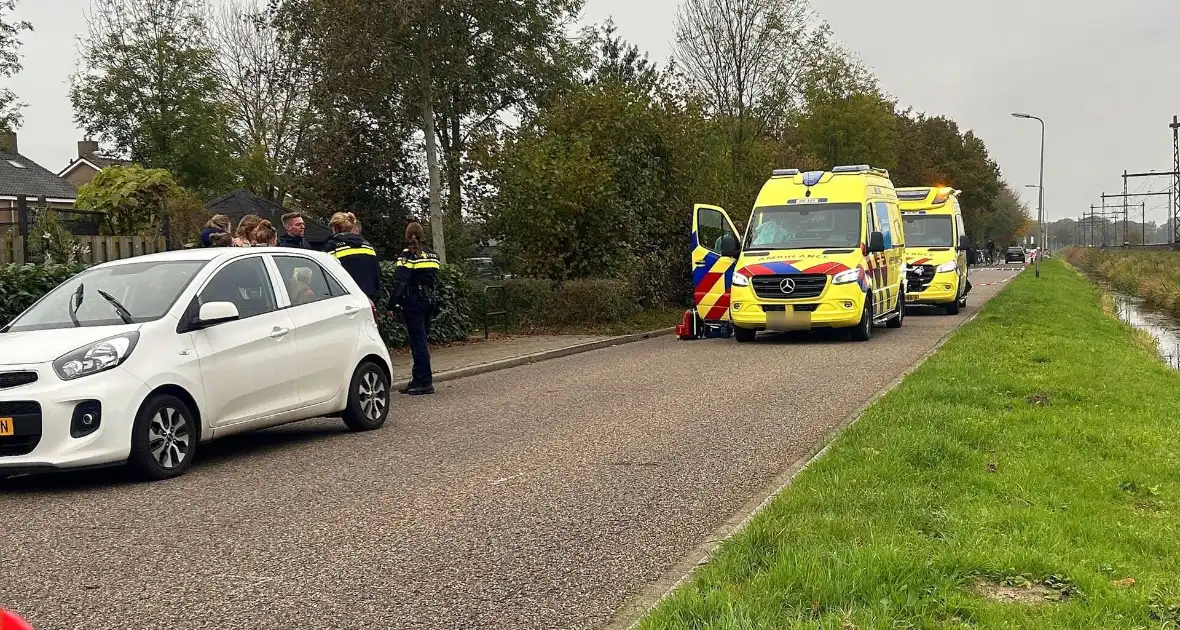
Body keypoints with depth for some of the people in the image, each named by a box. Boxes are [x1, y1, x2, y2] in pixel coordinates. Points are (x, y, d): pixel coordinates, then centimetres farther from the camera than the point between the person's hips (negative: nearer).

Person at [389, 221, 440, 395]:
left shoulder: (408, 255, -10)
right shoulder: (432, 255, 11)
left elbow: (400, 282, -17)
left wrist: (392, 305, -17)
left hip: (413, 302, -7)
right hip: (429, 301, 7)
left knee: (418, 340, -5)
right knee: (422, 340, 12)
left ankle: (425, 382, -6)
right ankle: (418, 380, 17)